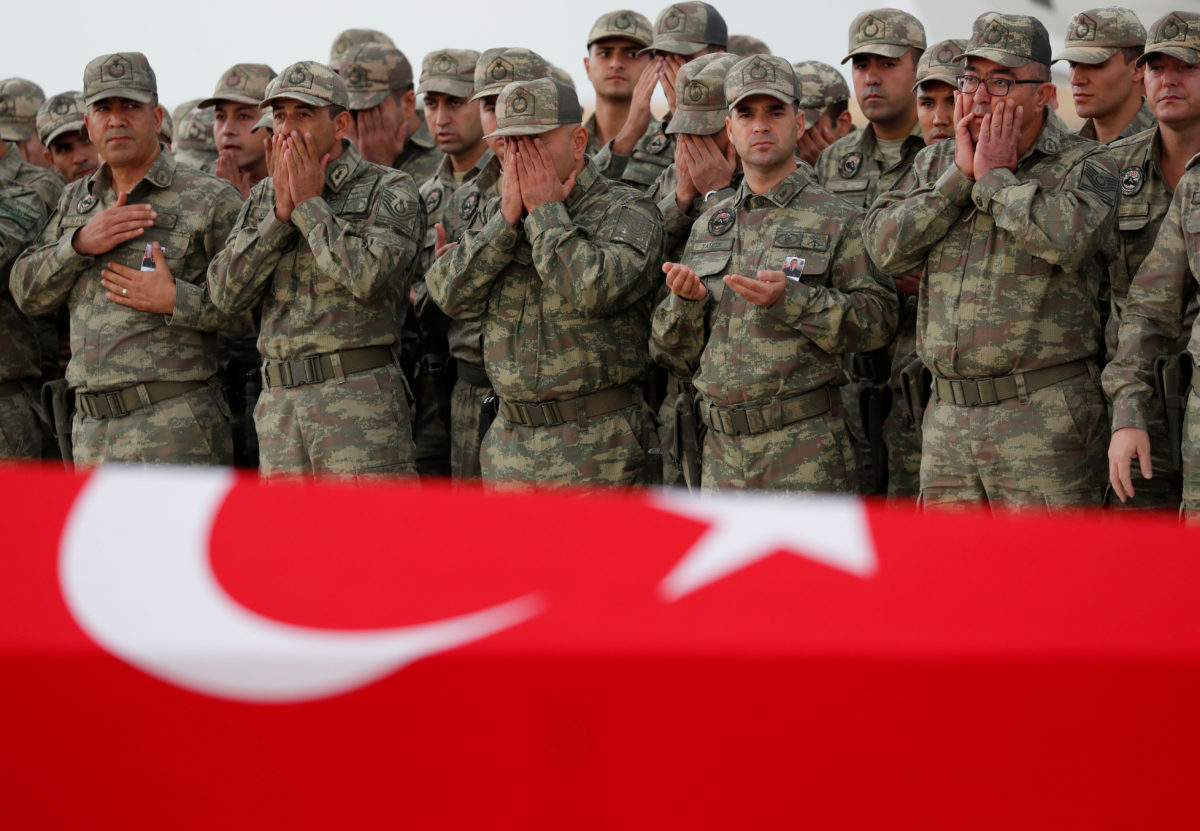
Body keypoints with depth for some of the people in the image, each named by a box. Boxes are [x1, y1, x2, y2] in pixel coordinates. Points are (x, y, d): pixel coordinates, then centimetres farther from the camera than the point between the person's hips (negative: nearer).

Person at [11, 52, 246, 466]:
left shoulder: (211, 200, -4)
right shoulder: (76, 200, 17)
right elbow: (28, 292, 10)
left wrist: (174, 300, -18)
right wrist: (80, 243, -8)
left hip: (175, 430, -7)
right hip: (93, 428, 7)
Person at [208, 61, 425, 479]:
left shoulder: (390, 191, -1)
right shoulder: (263, 198, 16)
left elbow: (369, 277, -19)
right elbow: (227, 292, 3)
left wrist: (309, 204, -9)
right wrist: (281, 210, -5)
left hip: (362, 402, -6)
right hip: (279, 403, 6)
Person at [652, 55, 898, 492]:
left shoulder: (836, 220, 0)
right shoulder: (708, 227, 15)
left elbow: (878, 319, -10)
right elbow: (675, 353, 16)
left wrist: (791, 300, -21)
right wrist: (686, 301, -5)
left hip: (807, 449, -5)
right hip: (722, 449, 5)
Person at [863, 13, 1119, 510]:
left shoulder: (1084, 165, -1)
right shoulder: (934, 165, 16)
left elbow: (1069, 238, -23)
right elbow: (885, 246, 1)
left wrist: (994, 176, -9)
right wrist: (960, 176, -5)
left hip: (1045, 423, -5)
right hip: (948, 415, 5)